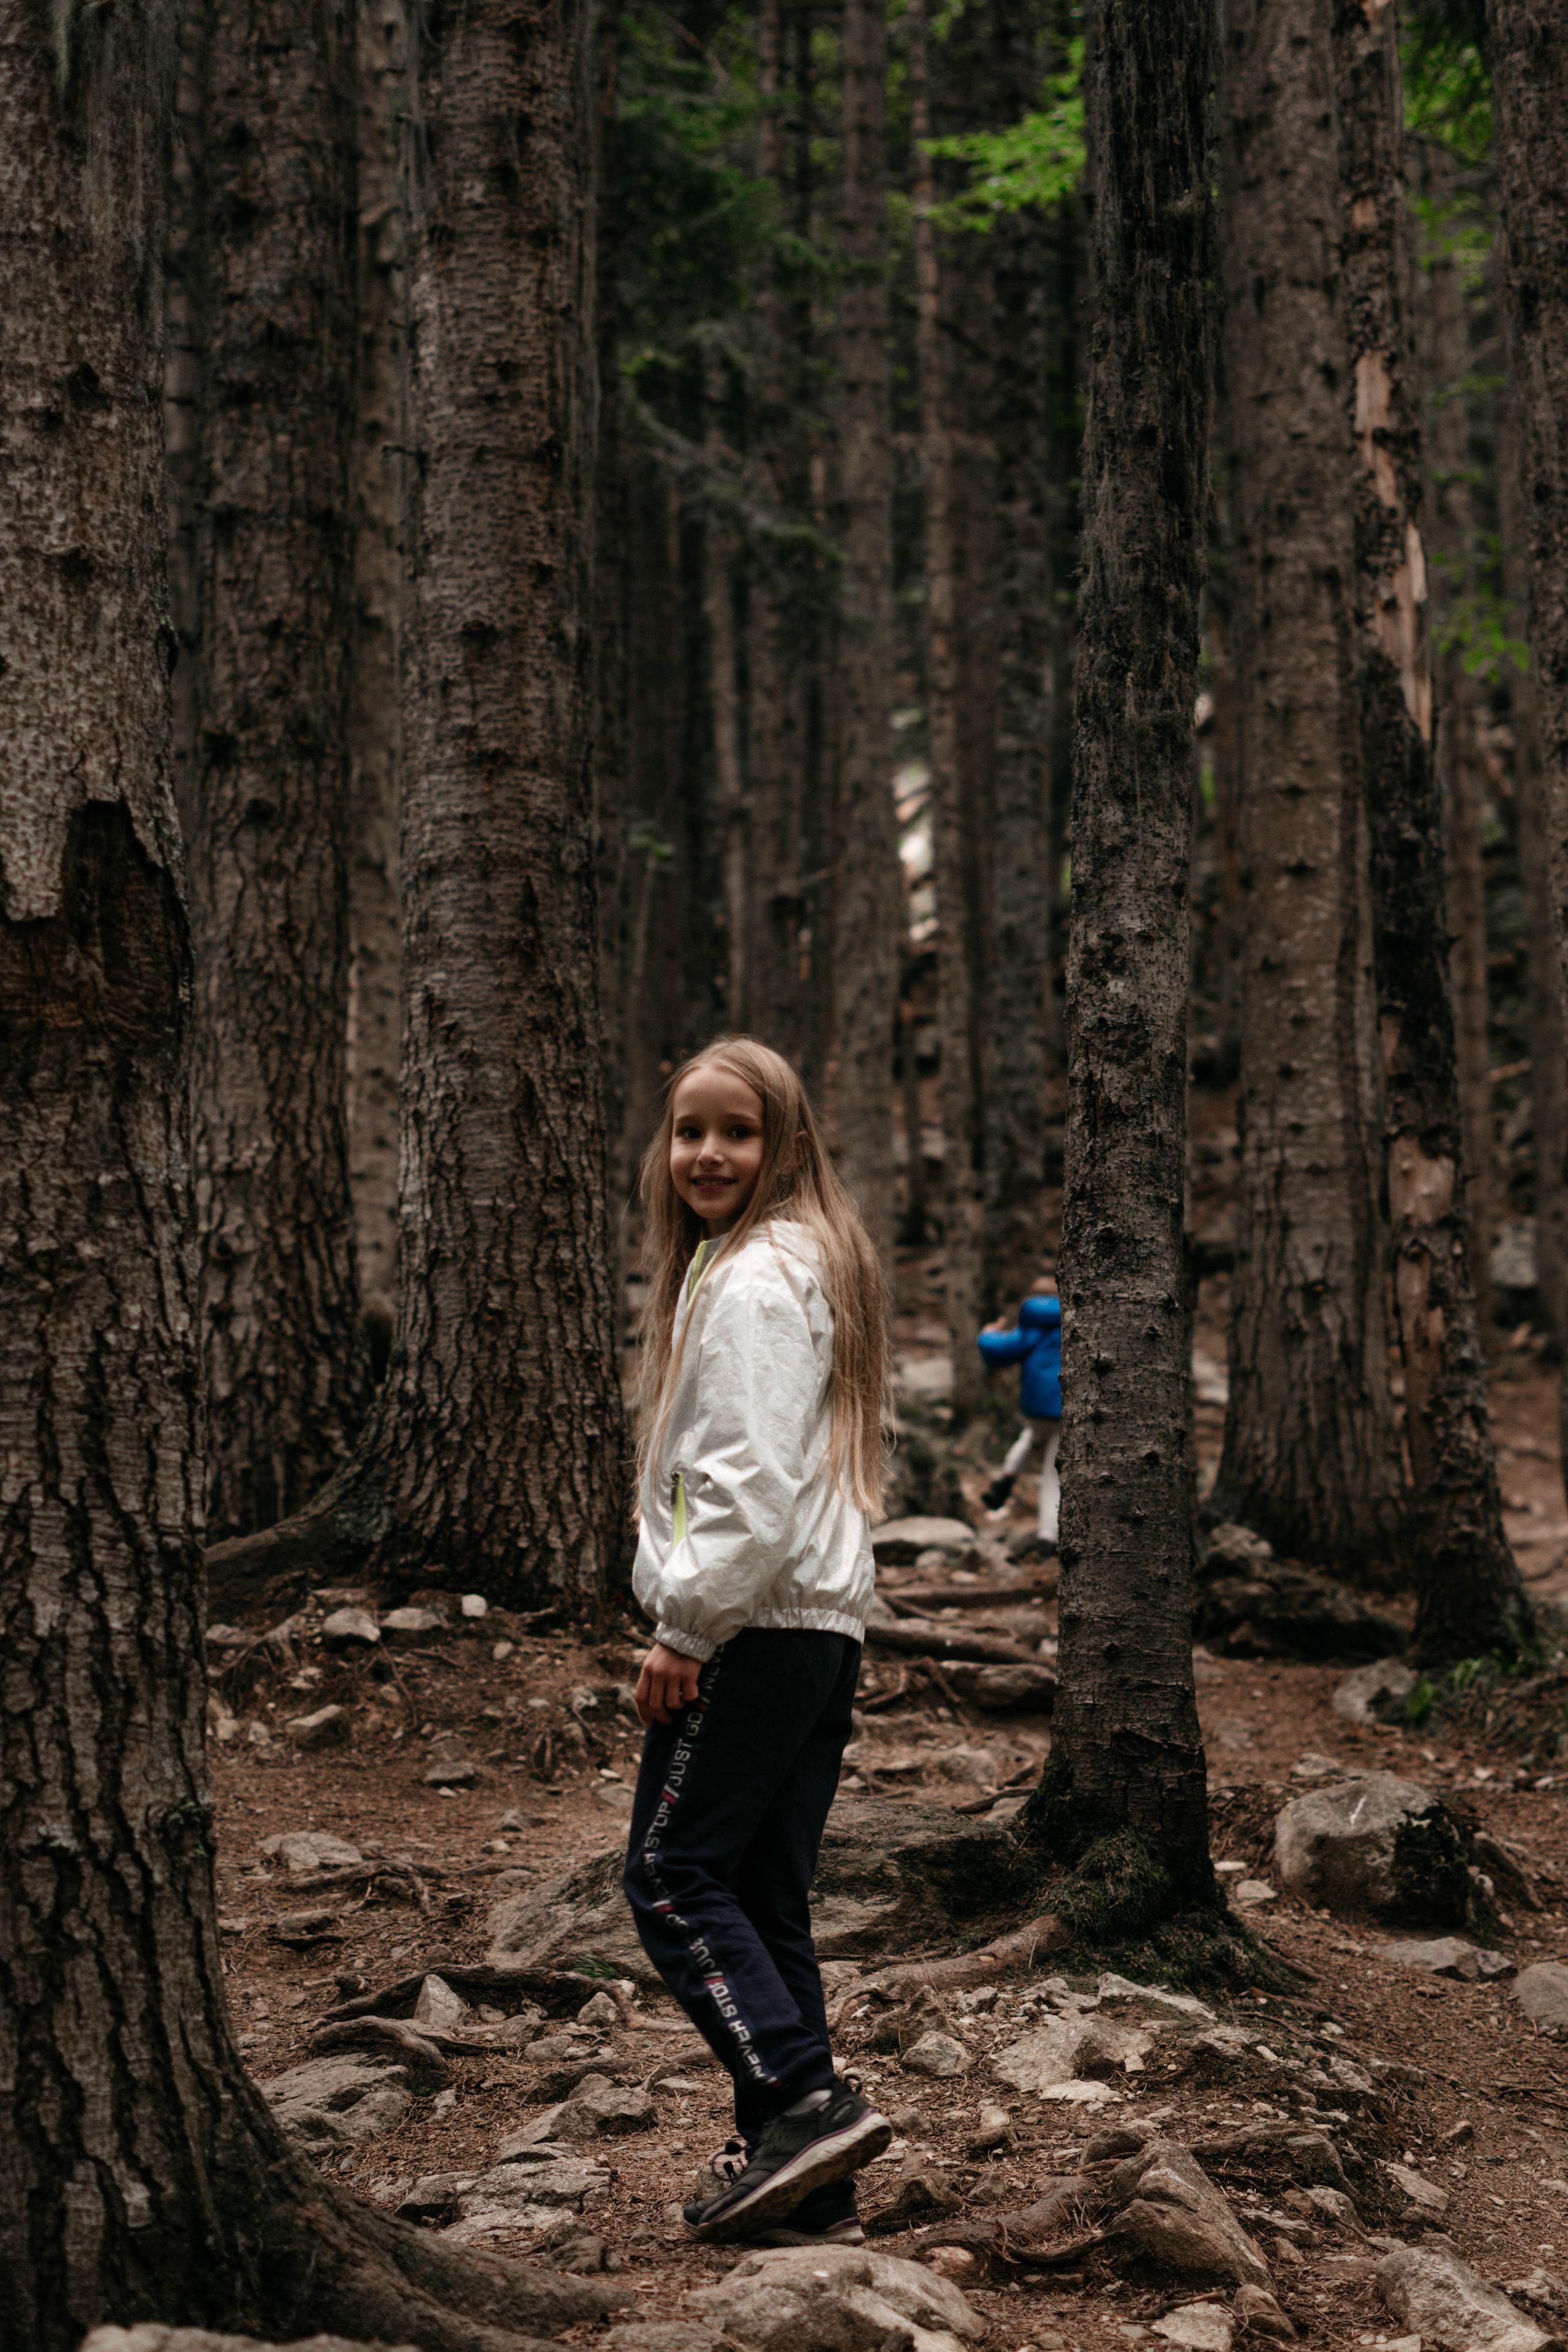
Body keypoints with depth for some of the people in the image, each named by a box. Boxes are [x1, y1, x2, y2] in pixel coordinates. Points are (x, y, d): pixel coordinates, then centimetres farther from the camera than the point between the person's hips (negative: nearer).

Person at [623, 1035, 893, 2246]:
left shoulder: (755, 1278, -13)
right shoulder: (809, 1260, 19)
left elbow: (756, 1482, -20)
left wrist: (686, 1627, -15)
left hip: (755, 1626, -10)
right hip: (827, 1619, 10)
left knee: (673, 1874, -5)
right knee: (766, 1894, 10)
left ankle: (802, 2099, -12)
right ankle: (802, 2184, 12)